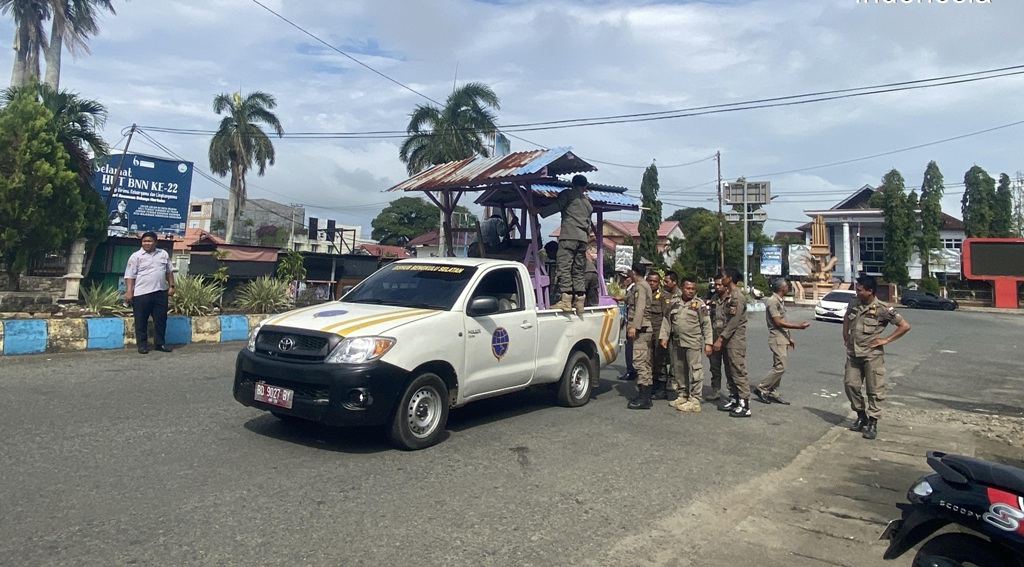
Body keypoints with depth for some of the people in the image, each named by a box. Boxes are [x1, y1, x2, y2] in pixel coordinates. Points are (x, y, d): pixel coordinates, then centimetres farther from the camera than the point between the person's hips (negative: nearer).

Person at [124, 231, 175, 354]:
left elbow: (169, 271, 15)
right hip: (142, 293, -3)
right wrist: (129, 291, -12)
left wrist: (171, 286, 8)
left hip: (160, 292, 3)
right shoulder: (136, 256, -2)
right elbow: (130, 276, -4)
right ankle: (142, 345, 11)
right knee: (141, 321, 3)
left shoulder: (163, 254, 9)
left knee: (161, 319, 8)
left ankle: (159, 343, 17)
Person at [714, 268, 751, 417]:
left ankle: (744, 405, -5)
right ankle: (734, 400, 21)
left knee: (738, 372, -8)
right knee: (730, 373, 13)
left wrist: (721, 339, -20)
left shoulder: (737, 297, -15)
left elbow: (734, 322, -20)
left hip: (735, 341, -10)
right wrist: (721, 338, 12)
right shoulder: (728, 296, 15)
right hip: (727, 340, 10)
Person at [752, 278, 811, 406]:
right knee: (780, 368, -11)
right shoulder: (772, 301, -16)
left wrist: (789, 337, 19)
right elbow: (778, 322, -20)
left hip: (782, 339, 10)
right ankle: (761, 389, -4)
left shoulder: (780, 301, 15)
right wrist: (798, 326, -20)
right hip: (777, 339, -10)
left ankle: (773, 394, 14)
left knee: (778, 367, 10)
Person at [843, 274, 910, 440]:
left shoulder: (882, 309, -14)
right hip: (853, 353, 6)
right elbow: (846, 317, 24)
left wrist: (886, 340, -11)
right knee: (850, 385, 8)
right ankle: (861, 416, 27)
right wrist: (845, 335, 15)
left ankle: (872, 423, 11)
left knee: (874, 389, 1)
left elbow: (905, 326, -10)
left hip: (872, 355, -5)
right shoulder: (854, 303, 2)